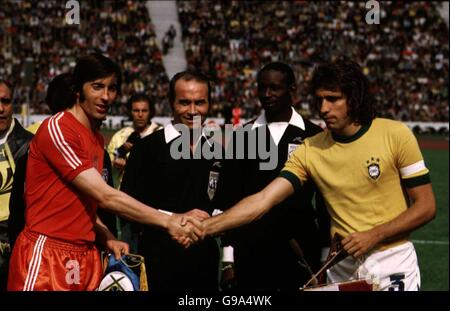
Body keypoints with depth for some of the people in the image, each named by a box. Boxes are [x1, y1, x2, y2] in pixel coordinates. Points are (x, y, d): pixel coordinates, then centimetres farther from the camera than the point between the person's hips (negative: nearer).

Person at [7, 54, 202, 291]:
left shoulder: (97, 138, 16)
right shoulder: (57, 129, -12)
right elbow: (104, 196, -17)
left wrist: (107, 239, 0)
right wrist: (168, 221, -17)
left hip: (85, 257, 8)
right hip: (46, 255, -8)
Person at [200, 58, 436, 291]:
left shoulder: (396, 135, -9)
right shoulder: (310, 150, -3)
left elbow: (426, 207, -6)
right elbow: (262, 200, -11)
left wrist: (373, 236, -16)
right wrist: (205, 226, -23)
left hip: (393, 265, -2)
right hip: (343, 268, 3)